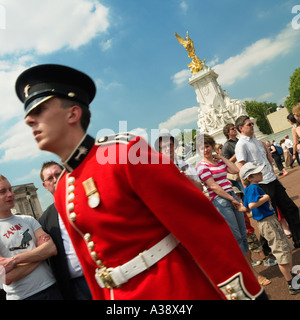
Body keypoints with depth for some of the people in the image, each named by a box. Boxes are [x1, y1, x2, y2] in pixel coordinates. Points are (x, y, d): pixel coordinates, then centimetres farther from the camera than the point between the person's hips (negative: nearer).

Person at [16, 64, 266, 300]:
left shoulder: (126, 150, -18)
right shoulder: (61, 191, 4)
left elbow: (200, 223, -20)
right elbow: (90, 262, 12)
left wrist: (245, 293, -17)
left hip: (181, 289, -6)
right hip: (120, 294, 6)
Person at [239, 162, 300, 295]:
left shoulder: (253, 188, 11)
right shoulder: (253, 188, -20)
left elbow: (245, 207, 16)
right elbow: (252, 205, -34)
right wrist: (265, 197, -20)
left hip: (271, 220, 11)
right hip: (267, 223, -11)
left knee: (287, 247, 23)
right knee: (281, 252, -2)